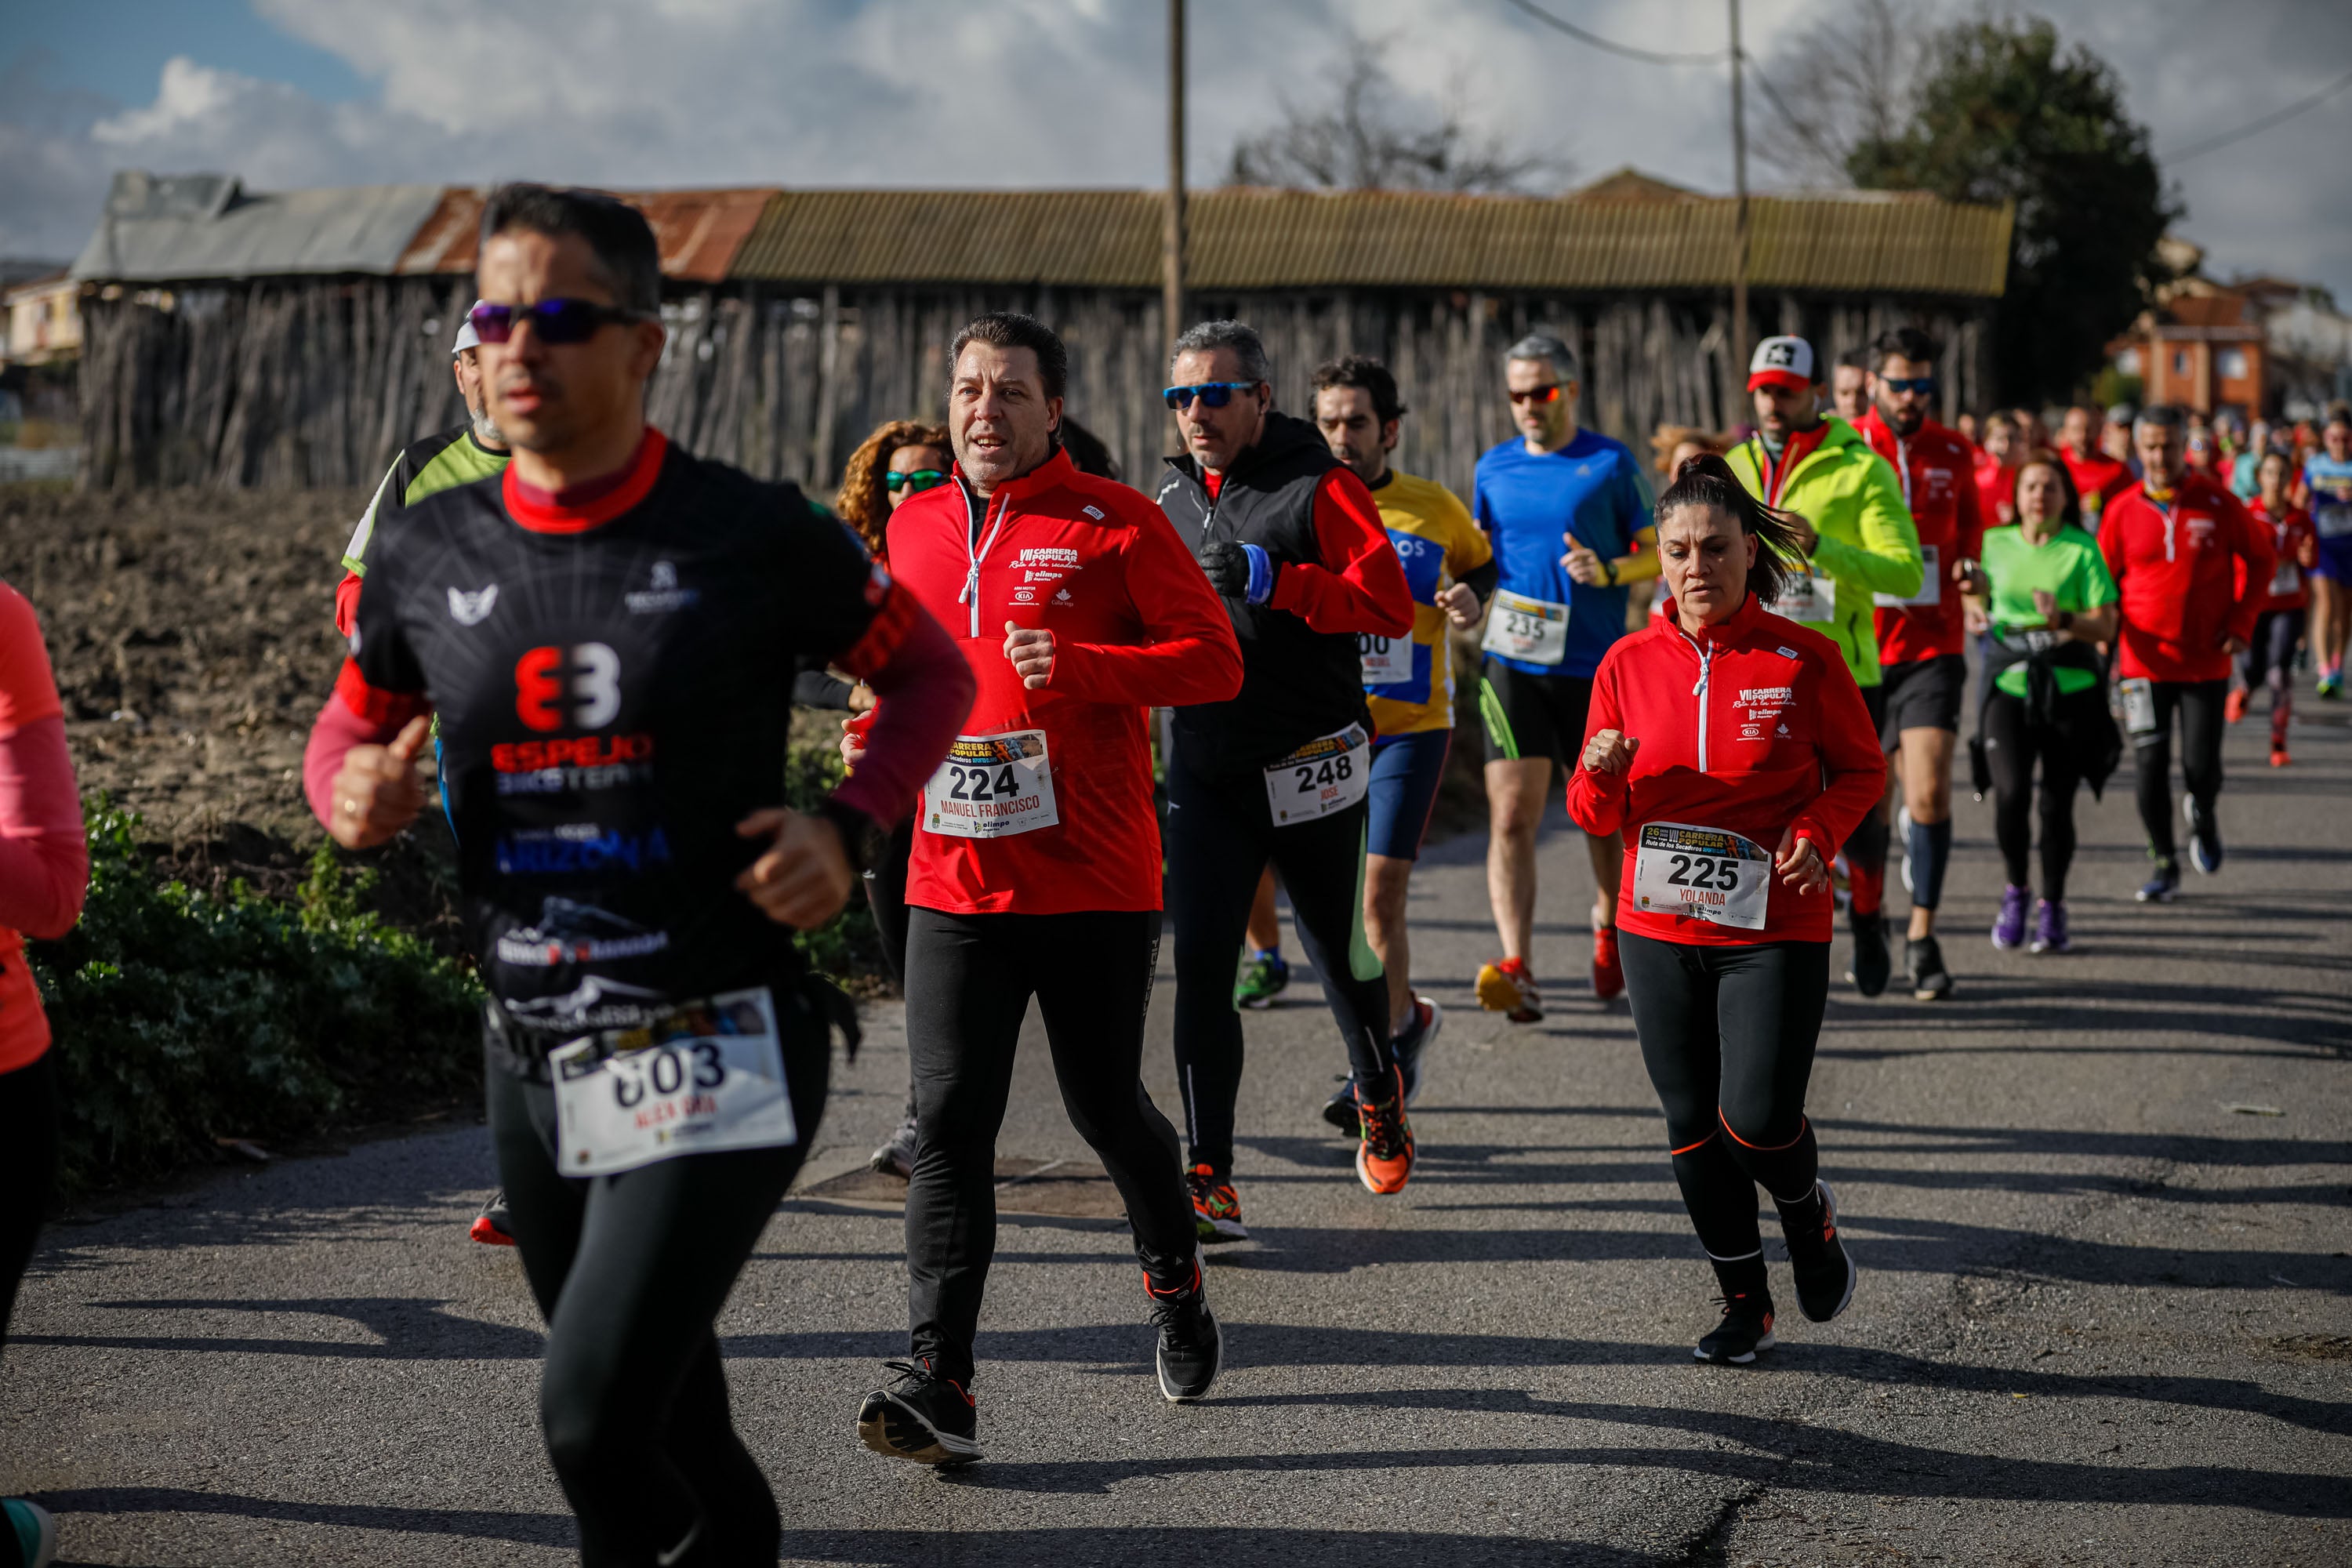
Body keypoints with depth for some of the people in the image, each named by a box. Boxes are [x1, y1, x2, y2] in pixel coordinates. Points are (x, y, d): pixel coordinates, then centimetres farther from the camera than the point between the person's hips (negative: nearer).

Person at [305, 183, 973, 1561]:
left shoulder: (757, 539, -8)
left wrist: (850, 830, -10)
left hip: (717, 1057, -5)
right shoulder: (427, 553, 3)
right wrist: (353, 798, -6)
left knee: (594, 1419, -18)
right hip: (533, 1064, 5)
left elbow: (933, 672, 6)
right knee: (665, 1418, 19)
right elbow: (353, 722, 18)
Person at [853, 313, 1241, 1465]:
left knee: (1106, 1109, 9)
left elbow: (1215, 660, -8)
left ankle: (1175, 1284, 38)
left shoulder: (1115, 523, -4)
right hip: (953, 881, 3)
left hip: (1095, 880, -3)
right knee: (949, 1121, -8)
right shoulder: (913, 528, 12)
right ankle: (939, 1383, -12)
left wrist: (1081, 665, -21)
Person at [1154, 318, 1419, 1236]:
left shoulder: (1317, 488, -8)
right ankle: (1209, 1179, -5)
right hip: (1204, 770, 4)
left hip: (1310, 767, -4)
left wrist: (1269, 579, -24)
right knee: (1200, 964, -6)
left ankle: (1378, 1091, 41)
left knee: (1337, 951, 12)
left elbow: (1391, 607, -18)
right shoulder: (1172, 494, 11)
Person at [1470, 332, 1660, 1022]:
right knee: (1511, 816, -11)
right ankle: (1517, 968, -17)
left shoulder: (1612, 463, 0)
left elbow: (1660, 552, 2)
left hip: (1594, 667, -2)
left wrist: (1608, 571, -16)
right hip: (1512, 663, 2)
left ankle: (1610, 922, 39)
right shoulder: (1494, 467, 10)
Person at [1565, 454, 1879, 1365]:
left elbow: (1863, 769, 5)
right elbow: (1599, 818, 8)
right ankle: (1744, 1305, 22)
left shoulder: (1804, 660, -5)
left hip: (1776, 929, -3)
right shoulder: (1628, 665, 2)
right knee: (1692, 1124, 5)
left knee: (1758, 1117, -12)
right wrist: (1599, 775, -15)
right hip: (1659, 928, 3)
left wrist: (1817, 831, -14)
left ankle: (1810, 1215, 23)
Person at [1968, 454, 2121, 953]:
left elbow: (2106, 626, -4)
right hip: (2009, 684, 1)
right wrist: (1975, 606, 5)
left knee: (2057, 801, 0)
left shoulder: (2082, 549, 1)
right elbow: (1976, 590, 27)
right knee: (2011, 791, -17)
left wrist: (2065, 621, -21)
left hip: (2071, 687, -1)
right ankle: (2016, 887, 9)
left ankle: (2052, 908, 19)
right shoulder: (1995, 543, 8)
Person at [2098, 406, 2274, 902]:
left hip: (2206, 660, 0)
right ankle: (2164, 866, 13)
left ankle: (2202, 815, 32)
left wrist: (2241, 622, 0)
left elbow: (2259, 557, 9)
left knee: (2202, 766, -3)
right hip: (2145, 661, 1)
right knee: (2150, 768, -2)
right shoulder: (2122, 511, -1)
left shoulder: (2217, 502, -3)